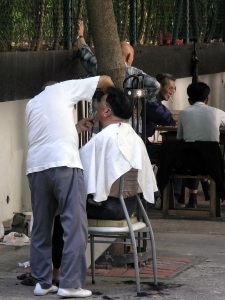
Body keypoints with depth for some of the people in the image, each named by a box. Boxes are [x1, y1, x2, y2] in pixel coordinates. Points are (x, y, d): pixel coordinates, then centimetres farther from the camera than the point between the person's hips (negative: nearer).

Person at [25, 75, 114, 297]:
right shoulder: (62, 89, 16)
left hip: (36, 166, 6)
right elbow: (105, 80, 18)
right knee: (74, 224, -4)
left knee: (41, 227, 12)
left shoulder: (31, 104, 29)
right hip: (63, 163, -5)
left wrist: (76, 128, 35)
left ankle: (42, 282, 13)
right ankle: (70, 284, -9)